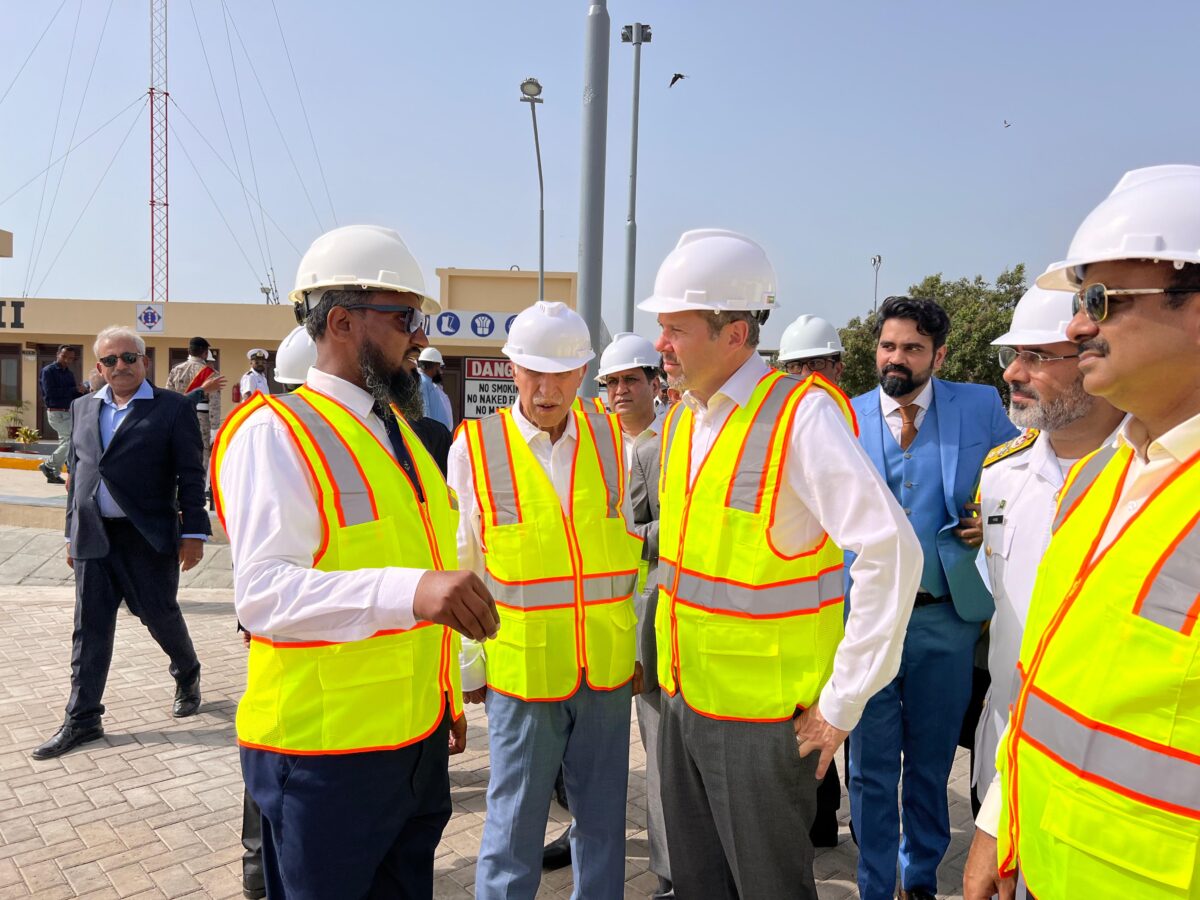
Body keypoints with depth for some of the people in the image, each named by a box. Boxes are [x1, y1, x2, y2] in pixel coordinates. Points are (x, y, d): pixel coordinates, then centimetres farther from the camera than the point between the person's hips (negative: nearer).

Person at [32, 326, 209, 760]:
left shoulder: (173, 408, -4)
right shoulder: (82, 409, 12)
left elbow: (191, 476, -7)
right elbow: (76, 474, 16)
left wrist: (193, 533, -11)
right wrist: (72, 533, 15)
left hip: (148, 536, -4)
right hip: (93, 539, 5)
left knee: (160, 615, 7)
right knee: (90, 628, 7)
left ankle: (187, 676, 34)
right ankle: (82, 720, 17)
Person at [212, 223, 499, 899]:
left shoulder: (397, 431, 13)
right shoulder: (276, 431, -14)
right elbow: (264, 592, -26)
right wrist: (409, 590, -40)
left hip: (421, 741, 8)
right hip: (327, 752, -8)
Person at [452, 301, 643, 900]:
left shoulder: (611, 440, 3)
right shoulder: (475, 447, -6)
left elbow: (630, 551, 10)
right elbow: (458, 571, -1)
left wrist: (638, 647, 11)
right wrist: (469, 667, 1)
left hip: (608, 670, 3)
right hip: (521, 669, -3)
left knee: (604, 820, 17)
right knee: (513, 828, 9)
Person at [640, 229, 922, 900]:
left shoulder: (802, 416, -19)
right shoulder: (681, 418, 6)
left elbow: (891, 552, -24)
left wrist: (842, 702, -19)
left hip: (763, 719, -7)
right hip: (683, 702, 7)